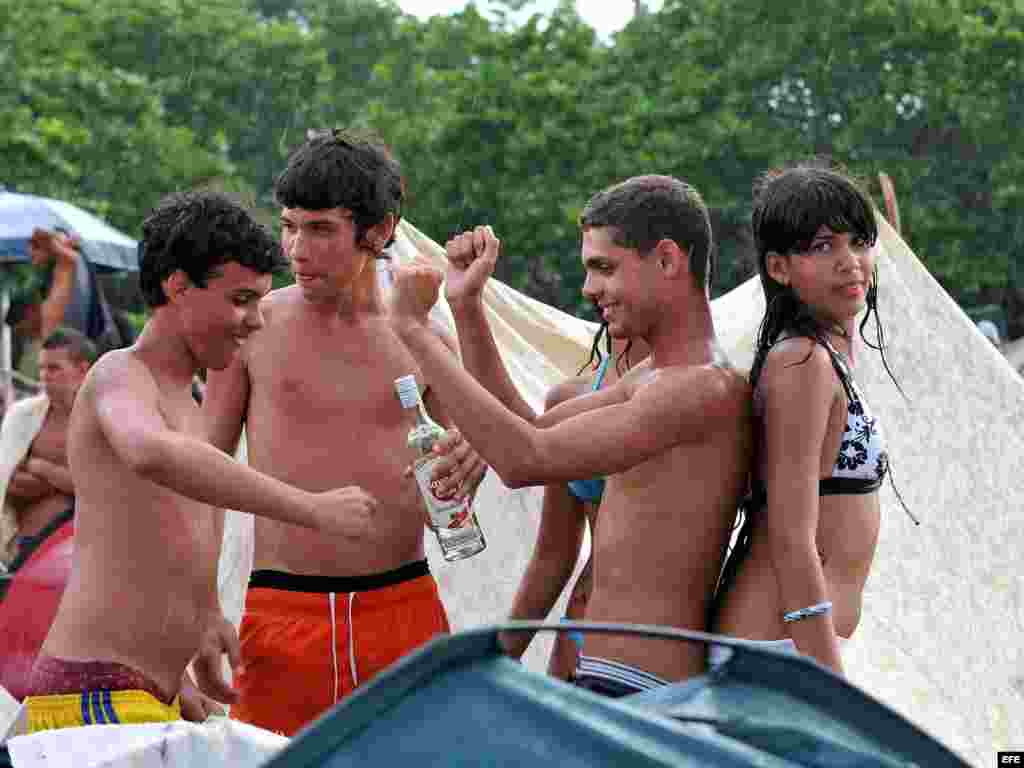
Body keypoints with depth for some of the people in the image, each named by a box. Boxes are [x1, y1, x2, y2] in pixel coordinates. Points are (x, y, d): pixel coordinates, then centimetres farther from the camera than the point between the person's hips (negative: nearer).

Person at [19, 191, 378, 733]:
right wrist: (314, 509, -33)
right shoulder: (119, 375, -9)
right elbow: (152, 455, -34)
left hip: (150, 702, 10)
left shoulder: (184, 406, 22)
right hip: (94, 701, -10)